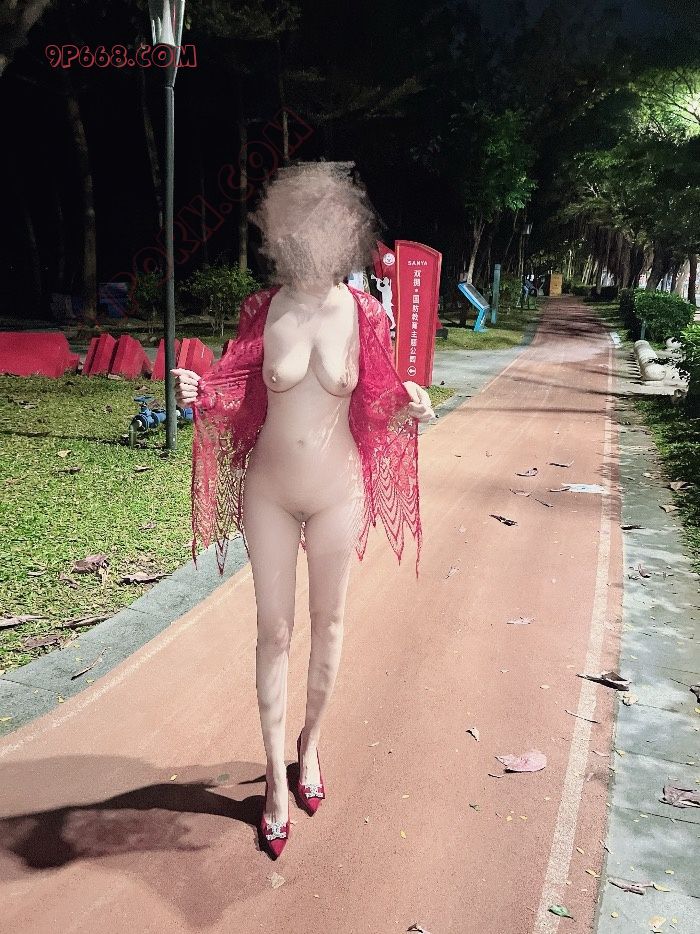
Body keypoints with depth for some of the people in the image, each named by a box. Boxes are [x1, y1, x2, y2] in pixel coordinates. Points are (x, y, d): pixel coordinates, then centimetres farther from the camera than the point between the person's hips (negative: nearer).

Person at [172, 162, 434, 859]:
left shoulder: (364, 314, -8)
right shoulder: (262, 310, -6)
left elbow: (376, 401, 0)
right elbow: (241, 397, 2)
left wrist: (409, 406, -20)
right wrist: (200, 391, -18)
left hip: (337, 493, 0)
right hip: (269, 492, 0)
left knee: (327, 624, 15)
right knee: (274, 631, 9)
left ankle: (310, 748, 40)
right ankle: (276, 776, 26)